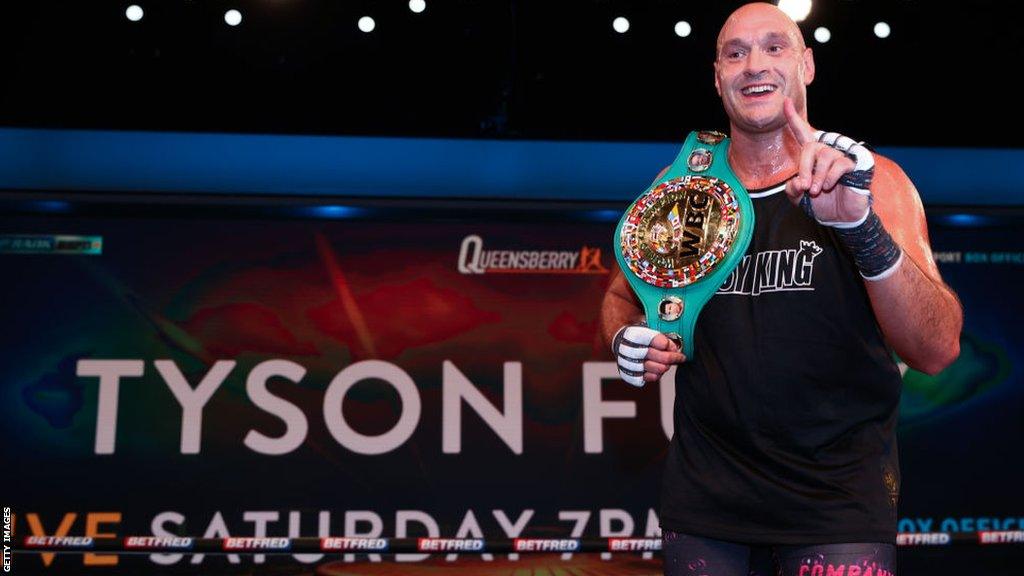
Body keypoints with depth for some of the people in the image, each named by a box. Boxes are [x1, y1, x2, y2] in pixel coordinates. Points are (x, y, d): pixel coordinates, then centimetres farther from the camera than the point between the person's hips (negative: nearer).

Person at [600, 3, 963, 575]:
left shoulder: (871, 179, -6)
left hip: (841, 492, -2)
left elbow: (937, 350, -16)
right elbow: (621, 297, 17)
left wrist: (863, 228, -30)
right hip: (704, 490, 3)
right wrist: (628, 340, -6)